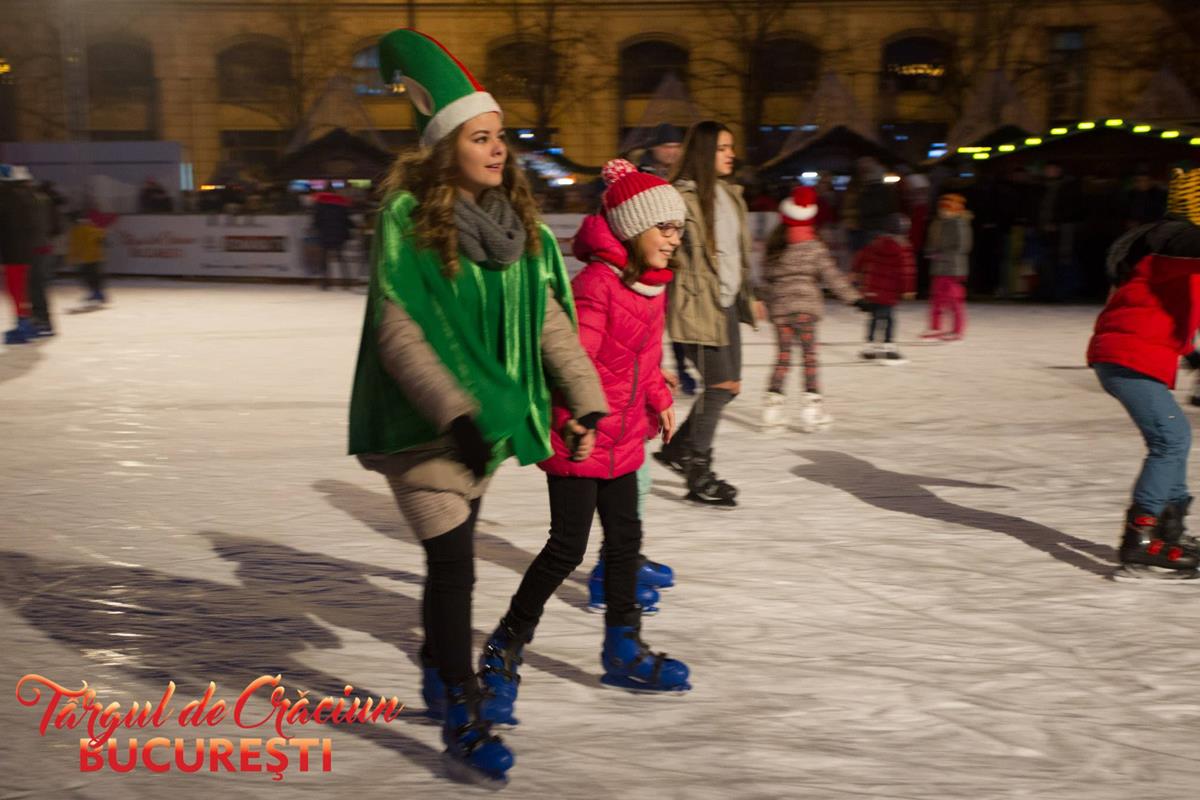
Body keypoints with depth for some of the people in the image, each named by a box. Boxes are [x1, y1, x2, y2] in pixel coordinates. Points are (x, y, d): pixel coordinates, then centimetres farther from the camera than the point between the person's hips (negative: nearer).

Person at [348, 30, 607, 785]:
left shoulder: (517, 219, 2)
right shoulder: (408, 216, -15)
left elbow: (549, 317, 1)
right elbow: (397, 329, -19)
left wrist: (587, 399, -8)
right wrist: (453, 412, -27)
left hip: (486, 412, 6)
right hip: (423, 419, -6)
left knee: (454, 550, 20)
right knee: (454, 559, -7)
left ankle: (439, 675, 41)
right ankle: (464, 723, 5)